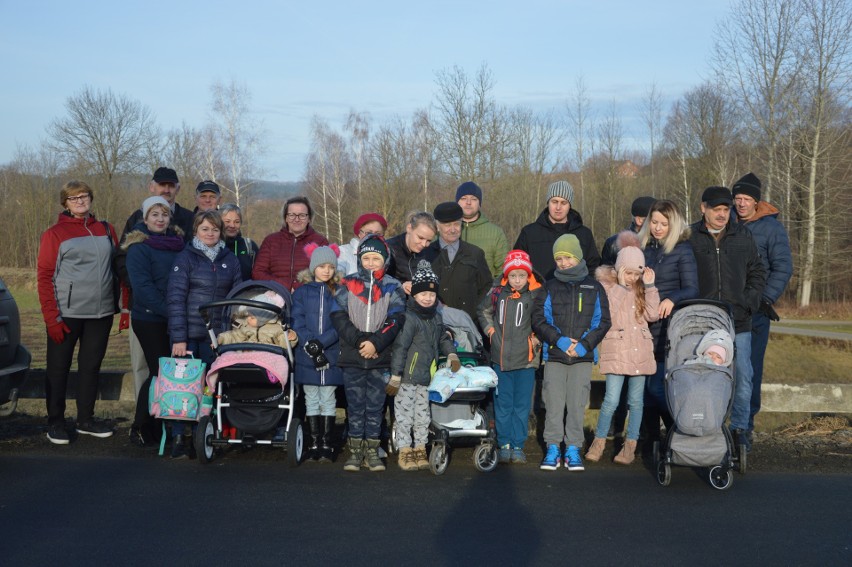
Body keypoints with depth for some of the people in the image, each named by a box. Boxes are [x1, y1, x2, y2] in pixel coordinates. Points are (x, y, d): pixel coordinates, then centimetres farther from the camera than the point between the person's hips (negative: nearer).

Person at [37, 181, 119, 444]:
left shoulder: (106, 230, 11)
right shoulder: (55, 233, 0)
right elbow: (45, 276, -5)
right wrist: (51, 317, -12)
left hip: (101, 313, 4)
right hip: (67, 313, -3)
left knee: (91, 366, 10)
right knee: (58, 368, 4)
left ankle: (86, 419, 21)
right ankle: (55, 423, 15)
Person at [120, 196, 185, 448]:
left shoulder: (177, 242, 12)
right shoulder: (138, 248, -8)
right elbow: (143, 287, -15)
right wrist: (169, 312, -20)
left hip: (176, 319, 6)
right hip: (149, 320, -6)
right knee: (160, 371, -5)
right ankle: (140, 428, 10)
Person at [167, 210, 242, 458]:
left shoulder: (230, 260, 9)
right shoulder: (185, 257, -2)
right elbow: (175, 298, -8)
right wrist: (179, 338, -15)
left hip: (216, 334, 3)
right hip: (188, 333, -3)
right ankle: (178, 437, 5)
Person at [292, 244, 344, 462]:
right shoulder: (302, 292, 6)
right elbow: (297, 323, -2)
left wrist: (321, 342, -17)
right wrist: (311, 347, -15)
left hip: (332, 356, -1)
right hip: (306, 356, 1)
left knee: (328, 400, 4)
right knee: (311, 400, 7)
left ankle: (326, 444, 10)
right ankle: (314, 443, 15)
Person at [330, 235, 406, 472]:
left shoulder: (393, 287, 5)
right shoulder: (348, 285, 6)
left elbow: (396, 320, -4)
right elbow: (338, 317, -2)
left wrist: (376, 343, -16)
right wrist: (359, 340, -13)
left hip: (380, 357, 0)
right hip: (352, 356, 0)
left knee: (376, 405, 6)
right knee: (355, 404, 6)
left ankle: (372, 450, 15)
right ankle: (355, 450, 15)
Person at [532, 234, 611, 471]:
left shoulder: (593, 287, 7)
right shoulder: (550, 288, 7)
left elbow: (602, 322, 5)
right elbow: (539, 320, 2)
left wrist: (584, 345, -7)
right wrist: (560, 340, -11)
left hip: (583, 357, 0)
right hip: (554, 355, 0)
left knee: (577, 403, 0)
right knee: (554, 403, 0)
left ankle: (573, 449, 10)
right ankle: (553, 449, 8)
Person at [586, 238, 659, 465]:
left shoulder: (641, 288, 13)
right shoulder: (607, 286, 1)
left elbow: (653, 314, -1)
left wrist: (649, 286, -5)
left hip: (640, 350, 4)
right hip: (616, 350, -4)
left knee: (636, 400, 7)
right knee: (611, 399, -10)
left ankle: (630, 445, 16)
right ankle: (599, 441, 7)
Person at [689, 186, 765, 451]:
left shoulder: (743, 236, 8)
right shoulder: (690, 237, 0)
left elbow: (758, 273, 14)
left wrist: (749, 302, 1)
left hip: (738, 322, 2)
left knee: (743, 377, 2)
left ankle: (739, 428, 15)